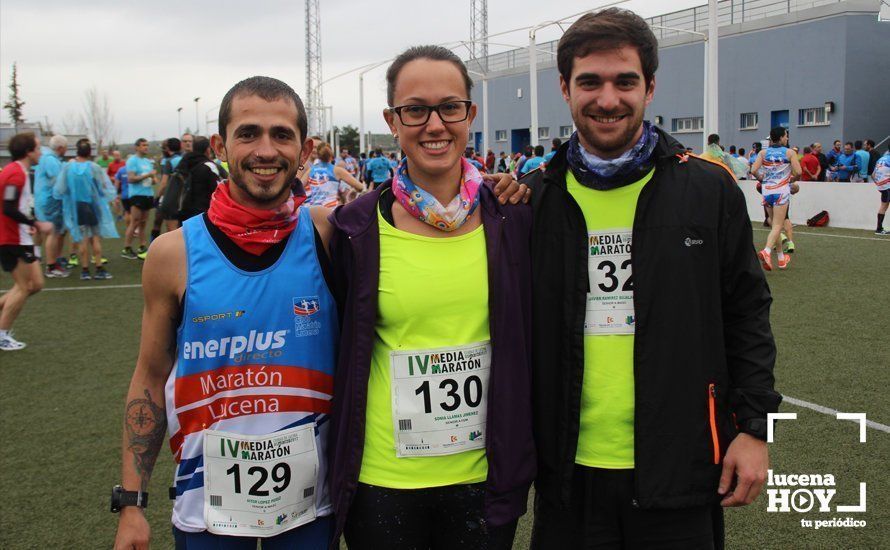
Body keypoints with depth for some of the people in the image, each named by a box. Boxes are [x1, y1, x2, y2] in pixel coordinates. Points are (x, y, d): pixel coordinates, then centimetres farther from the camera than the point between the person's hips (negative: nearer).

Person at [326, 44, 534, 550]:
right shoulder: (357, 227, -6)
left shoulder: (512, 219, -2)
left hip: (484, 474, 1)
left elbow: (528, 343, 8)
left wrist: (521, 457, 8)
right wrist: (336, 462, 6)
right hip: (382, 478, -1)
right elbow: (340, 350, 4)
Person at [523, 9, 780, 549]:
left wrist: (754, 425, -1)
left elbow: (746, 315, 4)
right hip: (569, 469, 1)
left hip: (680, 465, 0)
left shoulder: (709, 189, -2)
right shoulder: (535, 197, 1)